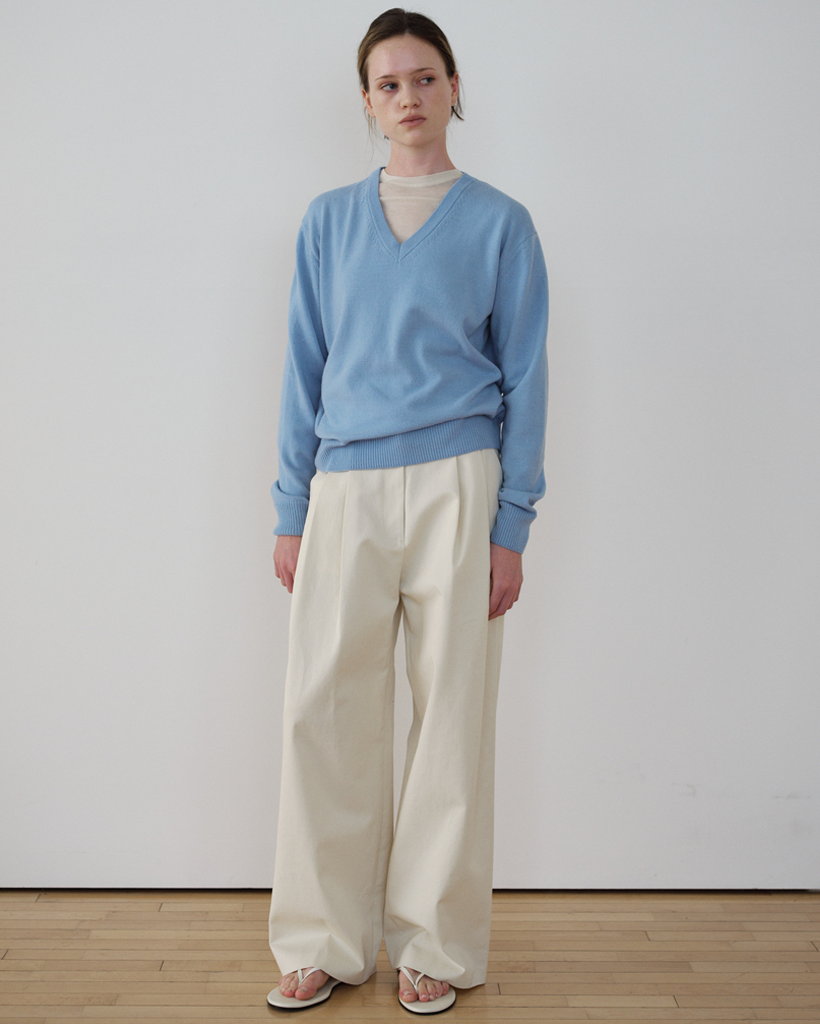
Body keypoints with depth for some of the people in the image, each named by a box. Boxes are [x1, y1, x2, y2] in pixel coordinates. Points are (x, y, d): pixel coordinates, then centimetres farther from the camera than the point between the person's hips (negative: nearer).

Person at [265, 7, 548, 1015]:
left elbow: (524, 379, 5)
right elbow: (304, 369, 13)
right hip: (345, 487, 2)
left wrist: (511, 524, -3)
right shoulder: (328, 221, 13)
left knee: (451, 712, 3)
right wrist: (292, 509, 6)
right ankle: (326, 942, 17)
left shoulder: (500, 222, 7)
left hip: (455, 485, -2)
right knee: (323, 711, 0)